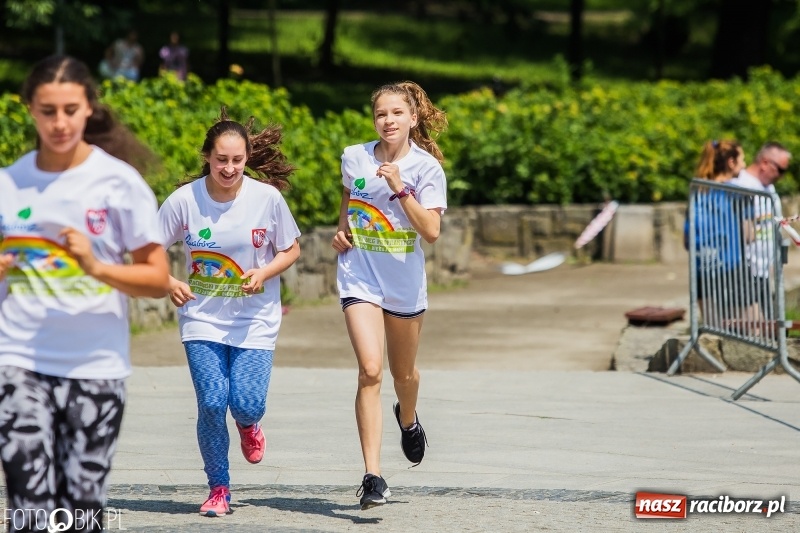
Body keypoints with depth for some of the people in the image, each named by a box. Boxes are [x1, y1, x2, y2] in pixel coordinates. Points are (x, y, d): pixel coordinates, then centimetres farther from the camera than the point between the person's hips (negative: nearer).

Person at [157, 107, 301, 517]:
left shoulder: (267, 197, -10)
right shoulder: (184, 200, -11)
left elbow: (290, 250, 3)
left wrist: (264, 273, -17)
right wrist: (169, 283, -21)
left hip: (255, 321, 0)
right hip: (202, 318, 0)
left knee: (247, 403, -12)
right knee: (212, 403, -10)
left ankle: (248, 425, 29)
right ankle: (218, 489, 11)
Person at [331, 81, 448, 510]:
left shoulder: (427, 167, -9)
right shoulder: (354, 157, -1)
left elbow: (431, 231, -19)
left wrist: (400, 188, -27)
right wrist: (342, 230, 4)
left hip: (405, 282, 0)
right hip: (360, 278, 0)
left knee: (403, 373, 19)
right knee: (370, 371, -18)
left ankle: (408, 420, 57)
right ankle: (372, 476, -20)